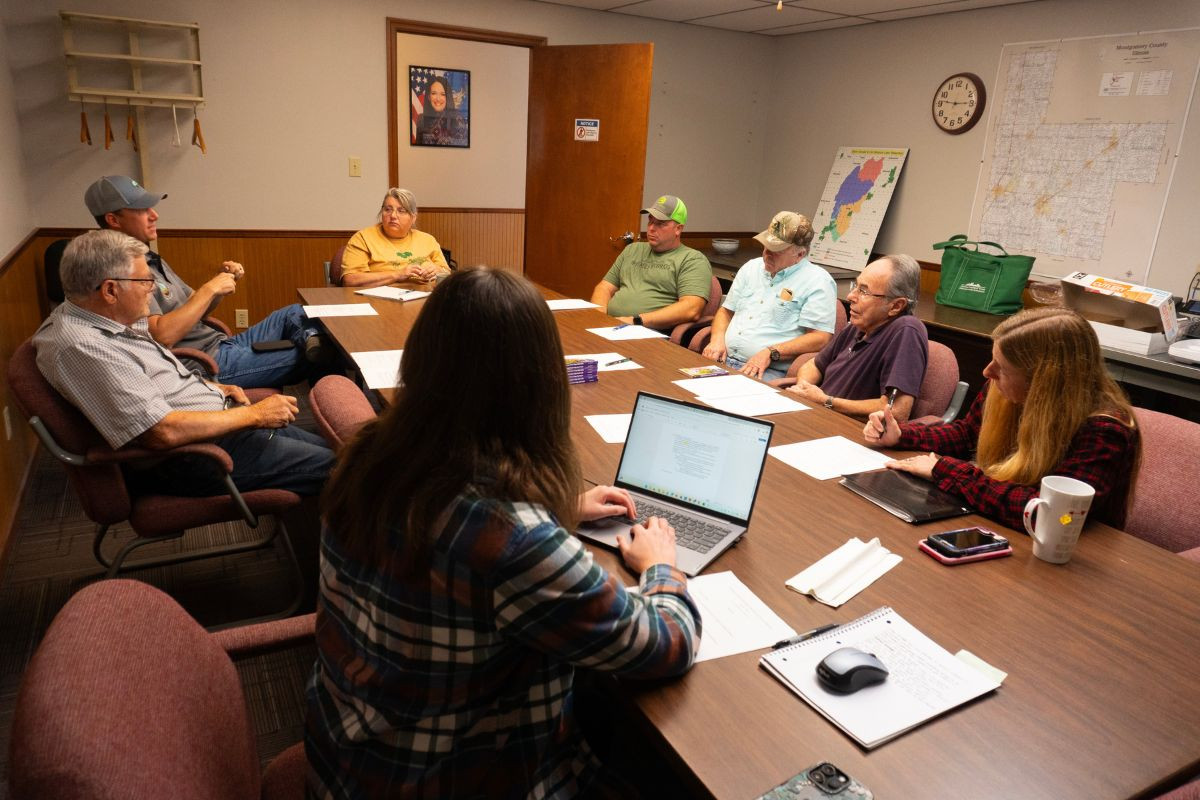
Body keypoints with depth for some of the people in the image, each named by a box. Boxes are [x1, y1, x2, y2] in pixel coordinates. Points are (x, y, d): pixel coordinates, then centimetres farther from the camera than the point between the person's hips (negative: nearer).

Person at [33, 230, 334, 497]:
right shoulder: (80, 348, -25)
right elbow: (163, 432, -29)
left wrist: (212, 388, 9)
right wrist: (254, 414, -20)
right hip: (191, 457, -11)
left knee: (325, 447, 11)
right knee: (335, 468, -10)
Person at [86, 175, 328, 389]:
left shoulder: (149, 259, 17)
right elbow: (162, 335, -27)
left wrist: (222, 279, 0)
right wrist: (209, 289, -19)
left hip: (222, 344, 10)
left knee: (294, 313, 6)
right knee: (315, 359, -17)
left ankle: (311, 339, -19)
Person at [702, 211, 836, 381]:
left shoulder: (818, 281, -1)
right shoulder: (752, 267, 21)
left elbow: (820, 338, -9)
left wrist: (770, 353, -17)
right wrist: (717, 339, 4)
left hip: (769, 371, -6)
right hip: (723, 359, 6)